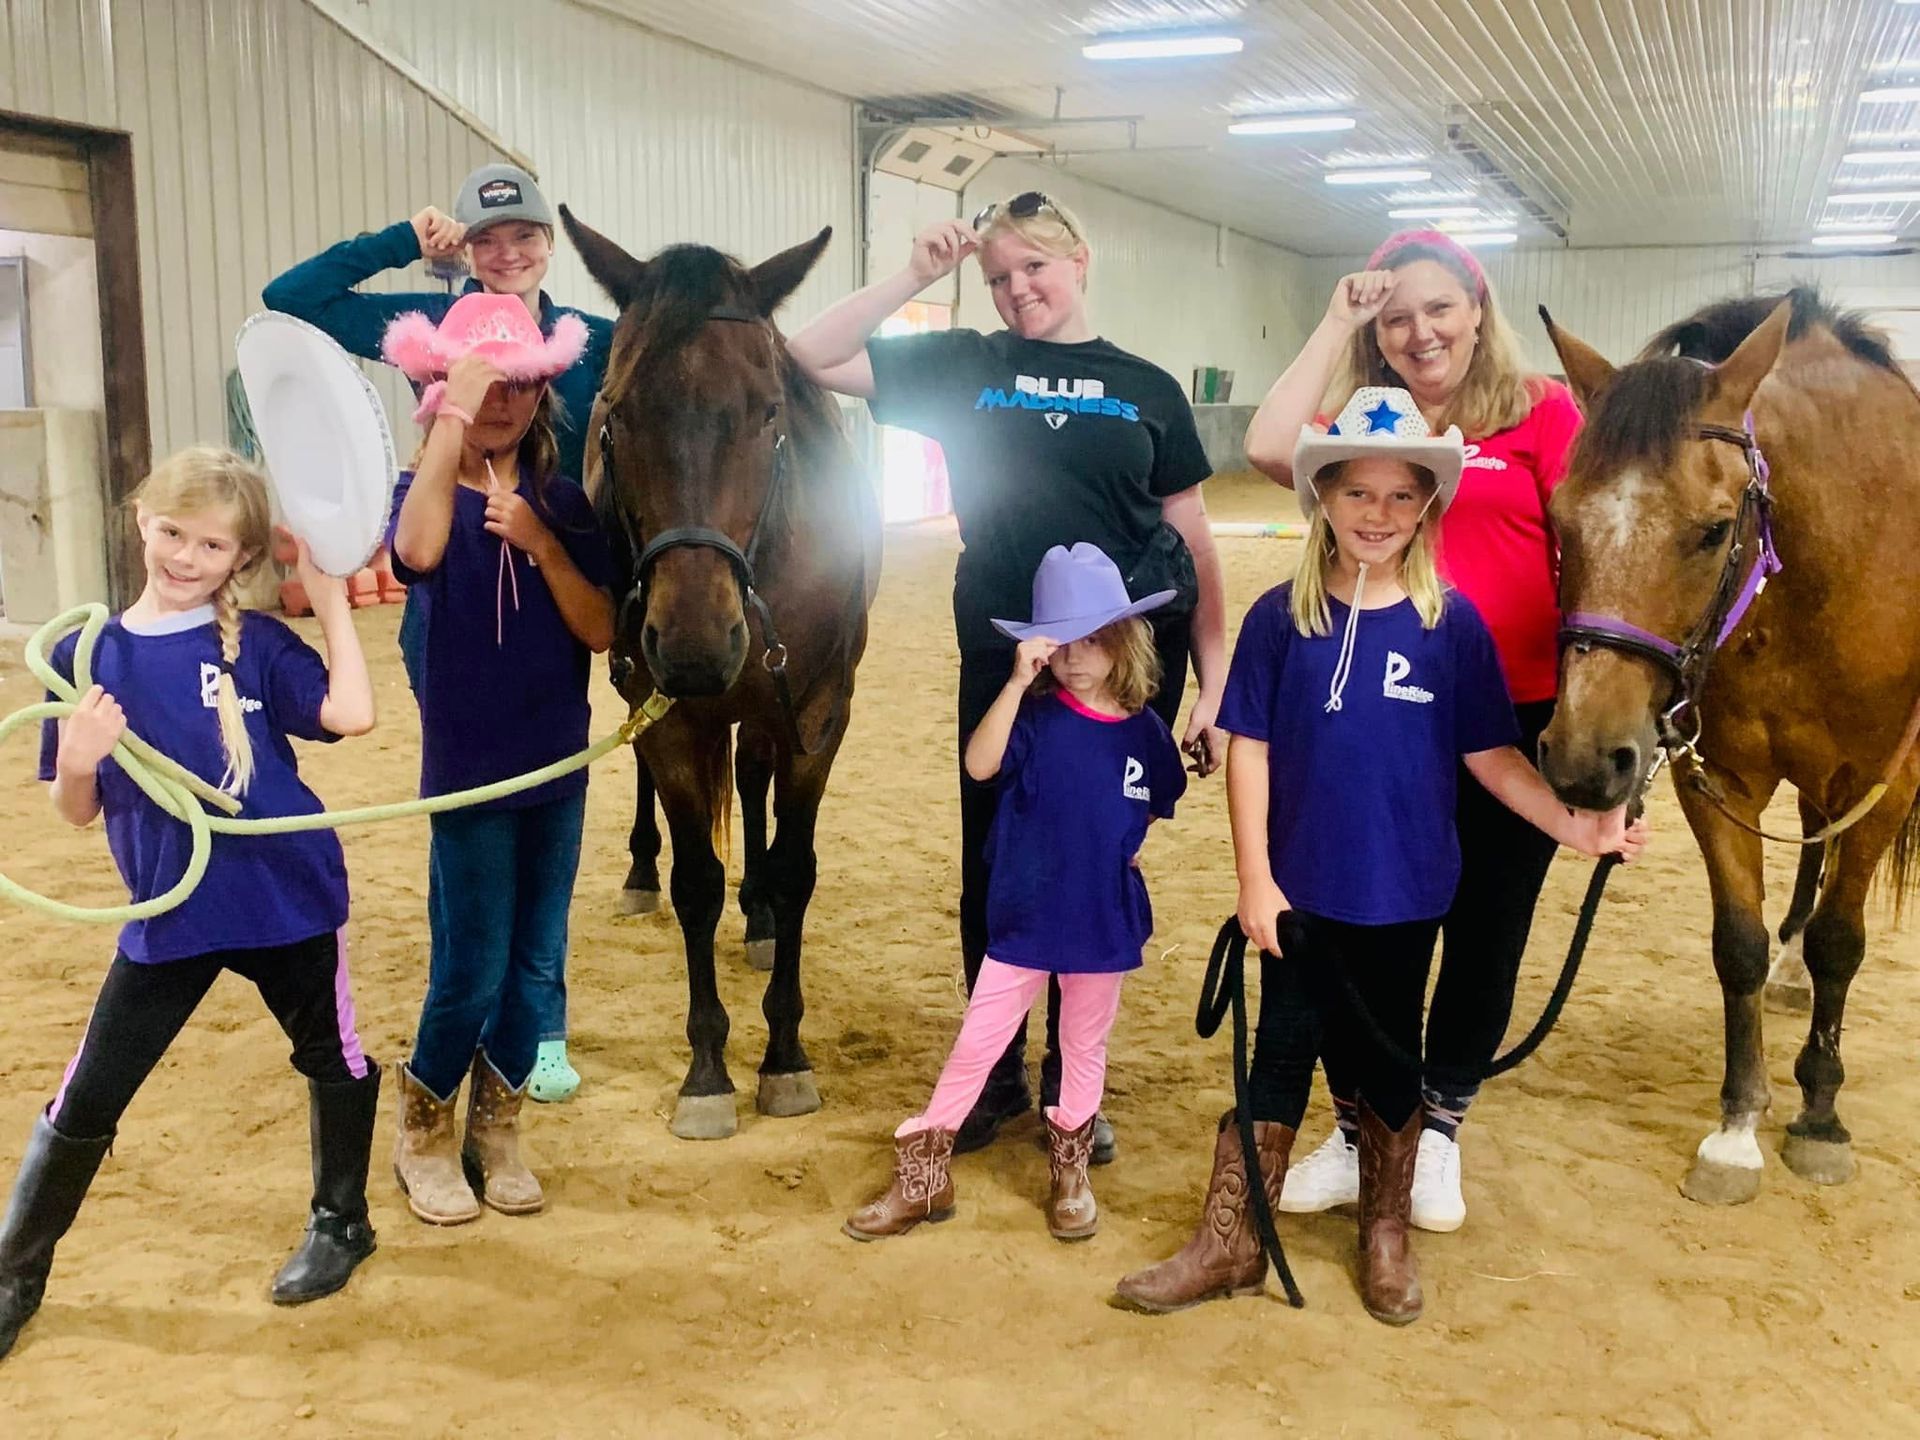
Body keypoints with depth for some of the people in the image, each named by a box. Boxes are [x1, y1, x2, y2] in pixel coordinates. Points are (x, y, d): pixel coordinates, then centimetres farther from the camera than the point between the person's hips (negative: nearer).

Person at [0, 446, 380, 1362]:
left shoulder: (258, 644, -7)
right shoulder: (88, 654, -2)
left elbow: (352, 712, -24)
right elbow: (78, 812, 2)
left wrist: (329, 596, -16)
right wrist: (77, 762, -20)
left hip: (287, 899, -1)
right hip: (168, 915, 1)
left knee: (333, 1059, 16)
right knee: (84, 1103, 7)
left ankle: (340, 1221, 40)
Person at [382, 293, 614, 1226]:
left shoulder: (564, 504, 4)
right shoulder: (426, 491, -6)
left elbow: (600, 633, -6)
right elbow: (418, 553, -32)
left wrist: (540, 543, -19)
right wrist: (454, 419, -31)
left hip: (557, 765, 4)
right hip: (468, 769, -4)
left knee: (537, 964, 11)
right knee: (471, 973, 0)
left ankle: (495, 1127, 29)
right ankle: (423, 1127, 24)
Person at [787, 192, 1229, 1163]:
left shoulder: (1148, 389, 5)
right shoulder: (963, 366, 5)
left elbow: (1194, 545, 5)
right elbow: (814, 357, 0)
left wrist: (1215, 686, 0)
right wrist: (916, 275, -6)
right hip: (1004, 663, 0)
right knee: (994, 872, 7)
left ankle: (1070, 1084, 26)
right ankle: (996, 1075, 27)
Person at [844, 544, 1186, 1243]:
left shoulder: (1144, 731, -3)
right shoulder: (1037, 717, -10)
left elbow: (1159, 806, 14)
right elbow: (980, 764, -29)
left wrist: (1127, 850, 2)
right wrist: (1018, 681, -35)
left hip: (1104, 922, 2)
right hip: (1025, 918, -2)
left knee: (1085, 1046, 18)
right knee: (976, 1042, 5)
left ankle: (1071, 1170, 37)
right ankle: (922, 1173, 17)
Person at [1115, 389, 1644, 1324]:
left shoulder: (1451, 623, -5)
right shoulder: (1281, 617, -6)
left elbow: (1490, 754, -2)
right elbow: (1248, 750, -4)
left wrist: (1574, 826, -15)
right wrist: (1254, 879, -8)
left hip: (1405, 893, 0)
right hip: (1300, 889, 0)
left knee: (1389, 1062, 15)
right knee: (1280, 1057, 9)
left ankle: (1385, 1237, 35)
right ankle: (1230, 1245, 22)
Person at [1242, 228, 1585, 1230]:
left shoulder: (1540, 410, -1)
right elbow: (1268, 447, -14)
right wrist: (1335, 324, -5)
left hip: (1514, 722, -2)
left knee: (1484, 932, 11)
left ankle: (1435, 1134, 31)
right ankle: (1360, 1134, 28)